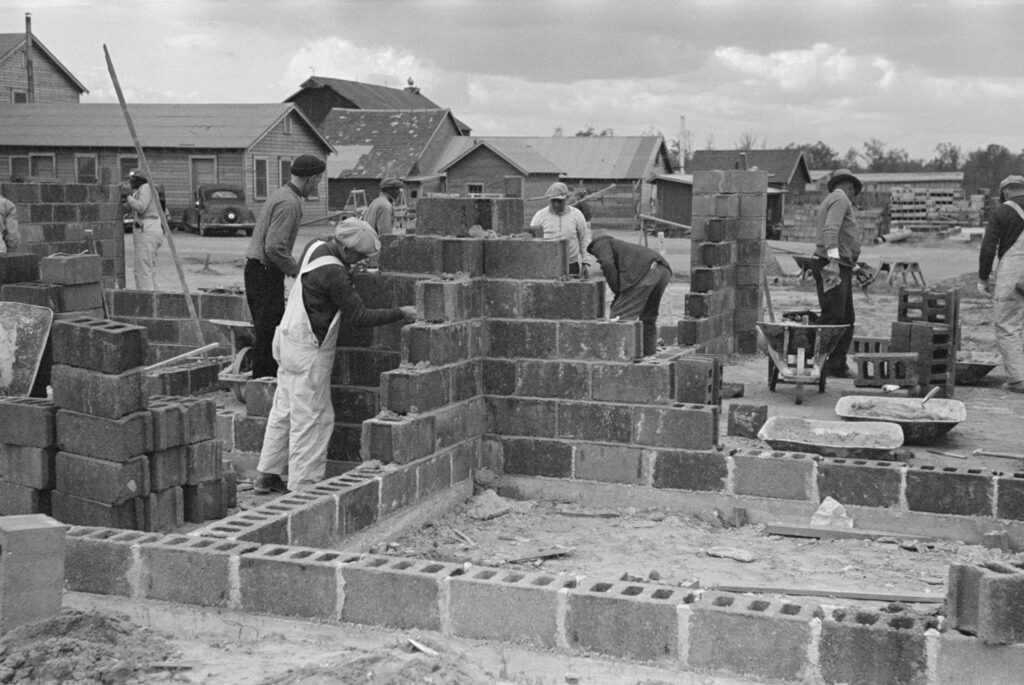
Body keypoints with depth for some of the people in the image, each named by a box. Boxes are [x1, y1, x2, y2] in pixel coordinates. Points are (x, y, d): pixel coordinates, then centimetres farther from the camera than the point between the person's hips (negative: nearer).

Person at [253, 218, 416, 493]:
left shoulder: (316, 246, 2)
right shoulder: (333, 274, -24)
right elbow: (358, 316, -20)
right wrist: (400, 313, -12)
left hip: (289, 340, 10)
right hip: (309, 352, -10)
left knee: (284, 410, 16)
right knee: (312, 419, -2)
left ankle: (267, 475, 25)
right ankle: (302, 486, 3)